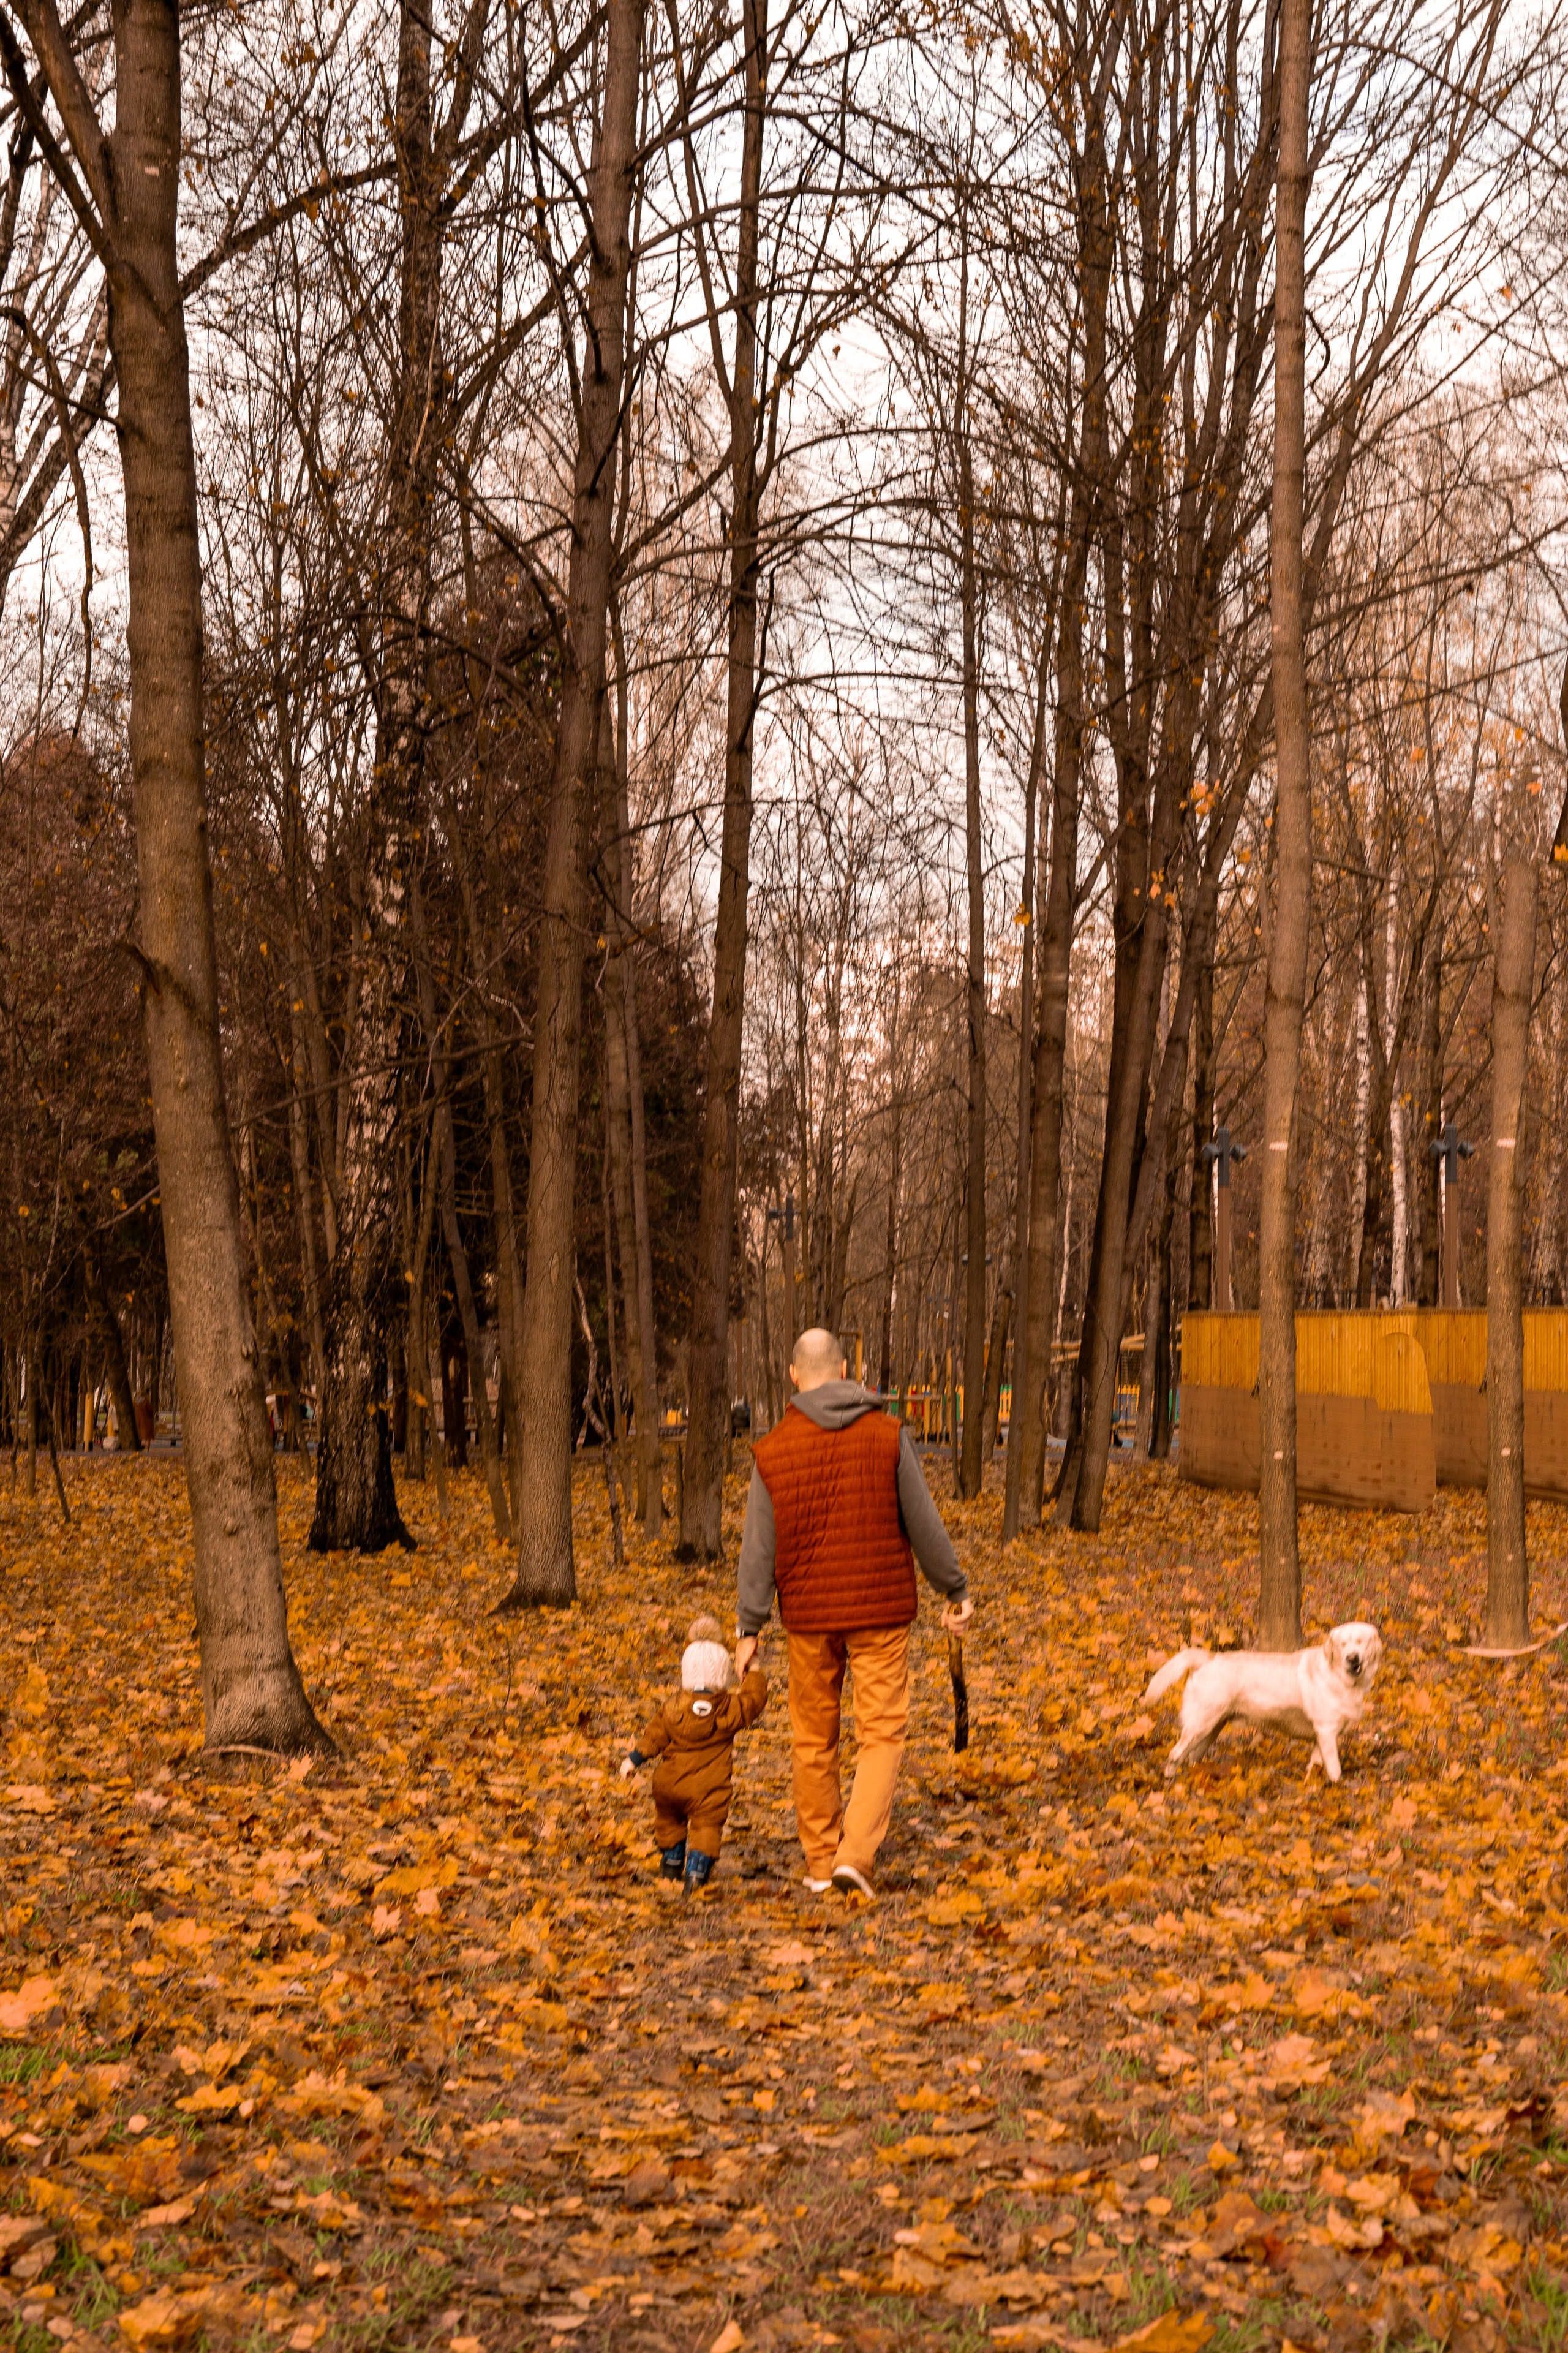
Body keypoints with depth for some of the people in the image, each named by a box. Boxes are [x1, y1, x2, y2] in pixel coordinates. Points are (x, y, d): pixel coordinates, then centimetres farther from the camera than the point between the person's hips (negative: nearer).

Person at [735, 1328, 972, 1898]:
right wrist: (956, 1591, 10)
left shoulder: (772, 1450, -3)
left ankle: (820, 1862, 20)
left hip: (808, 1618, 1)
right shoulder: (888, 1437, -5)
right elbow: (924, 1525, -2)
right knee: (882, 1733, 3)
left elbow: (759, 1548, -3)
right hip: (880, 1613, -1)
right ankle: (855, 1855, -11)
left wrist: (749, 1629, 2)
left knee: (813, 1739, 13)